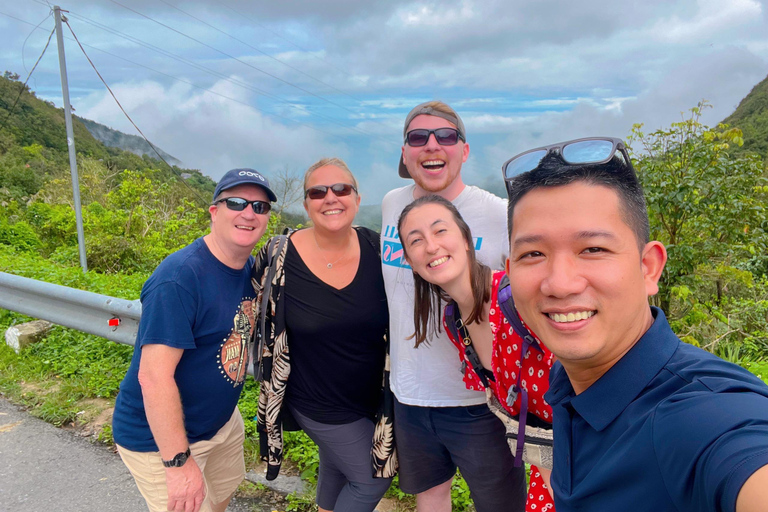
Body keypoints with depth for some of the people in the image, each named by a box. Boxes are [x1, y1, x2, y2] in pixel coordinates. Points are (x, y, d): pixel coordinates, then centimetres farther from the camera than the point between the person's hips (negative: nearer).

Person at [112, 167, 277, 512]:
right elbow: (154, 376, -30)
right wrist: (178, 463, -27)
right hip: (160, 437, -8)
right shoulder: (180, 277, -29)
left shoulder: (251, 268, -3)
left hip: (222, 420, 8)